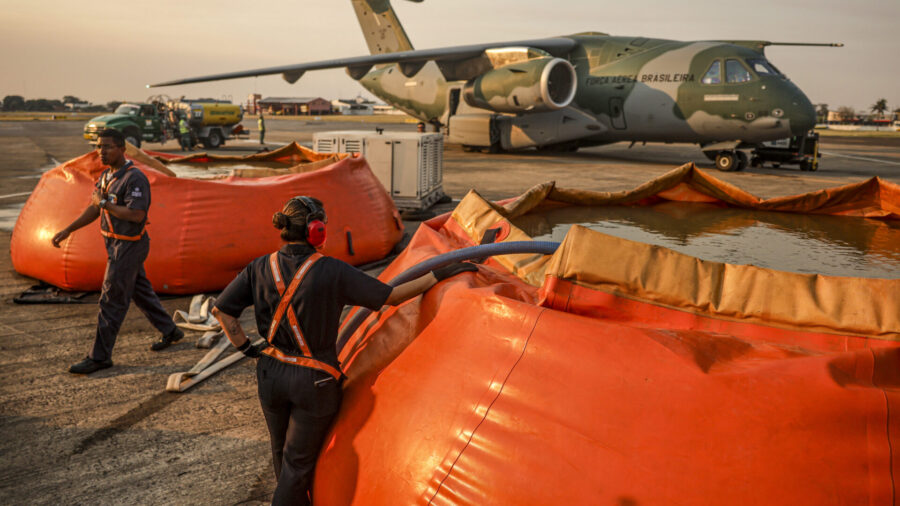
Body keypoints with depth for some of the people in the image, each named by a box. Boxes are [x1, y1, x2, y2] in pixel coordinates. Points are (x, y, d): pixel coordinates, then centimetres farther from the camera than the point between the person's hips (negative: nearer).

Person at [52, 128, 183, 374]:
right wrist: (67, 230, 11)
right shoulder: (106, 176, 10)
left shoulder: (134, 178, -20)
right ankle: (169, 331, 35)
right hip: (115, 244, 10)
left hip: (129, 245, -10)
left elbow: (136, 214, -29)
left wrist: (104, 203, -22)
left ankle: (100, 356, 4)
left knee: (112, 301, -4)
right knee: (140, 291, 20)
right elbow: (94, 209, 16)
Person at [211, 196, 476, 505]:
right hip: (313, 382, -5)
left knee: (282, 453, 25)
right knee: (299, 461, 11)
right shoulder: (332, 273, -20)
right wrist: (440, 274, -10)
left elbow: (221, 309, -4)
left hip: (271, 376, 5)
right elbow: (392, 296, -16)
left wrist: (245, 347, 5)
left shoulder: (260, 268, -6)